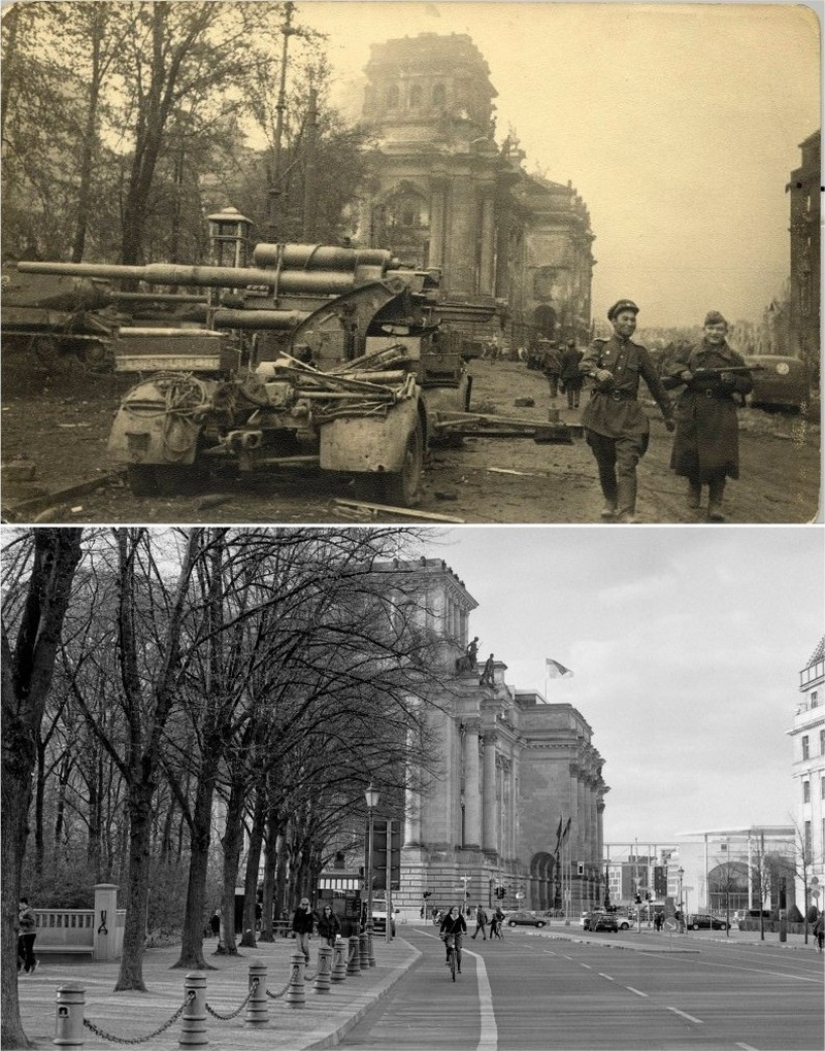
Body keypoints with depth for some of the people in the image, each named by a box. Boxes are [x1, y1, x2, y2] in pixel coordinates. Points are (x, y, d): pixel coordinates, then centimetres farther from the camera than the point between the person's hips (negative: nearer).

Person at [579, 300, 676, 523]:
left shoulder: (639, 352, 10)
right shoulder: (599, 345, 5)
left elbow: (655, 384, 17)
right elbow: (584, 364, -16)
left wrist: (668, 414, 19)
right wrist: (597, 371, -40)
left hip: (628, 415, 0)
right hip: (600, 411, 0)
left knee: (627, 466, -14)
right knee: (605, 464, 11)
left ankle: (627, 514, -22)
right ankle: (610, 502, 35)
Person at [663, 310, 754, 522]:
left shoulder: (734, 358, 6)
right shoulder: (691, 353, 8)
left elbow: (748, 385, 6)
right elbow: (671, 368, 12)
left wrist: (733, 380, -14)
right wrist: (682, 373, -9)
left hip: (721, 415, -1)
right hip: (692, 412, 1)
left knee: (718, 458, -6)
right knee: (690, 454, 7)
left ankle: (715, 504, 0)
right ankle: (694, 490, 33)